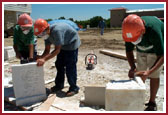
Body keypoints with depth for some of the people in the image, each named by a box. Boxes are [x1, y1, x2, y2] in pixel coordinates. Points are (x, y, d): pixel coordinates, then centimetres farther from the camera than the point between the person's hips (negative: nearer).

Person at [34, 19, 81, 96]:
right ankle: (59, 85, 26)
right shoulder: (46, 34, -11)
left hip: (72, 43, -8)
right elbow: (47, 50, -7)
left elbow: (57, 50, -36)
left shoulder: (56, 30, -37)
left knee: (70, 67, -10)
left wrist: (44, 59, -40)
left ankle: (74, 88, 3)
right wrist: (40, 58, -25)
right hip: (62, 45, 9)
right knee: (59, 65, 11)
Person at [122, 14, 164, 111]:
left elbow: (161, 56, -37)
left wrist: (149, 72, -49)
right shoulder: (130, 31, -29)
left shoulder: (154, 30, -43)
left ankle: (152, 103, 6)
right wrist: (132, 67, -30)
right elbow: (129, 51, -14)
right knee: (139, 73, 5)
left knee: (154, 75, -9)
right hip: (141, 50, 4)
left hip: (157, 48, -4)